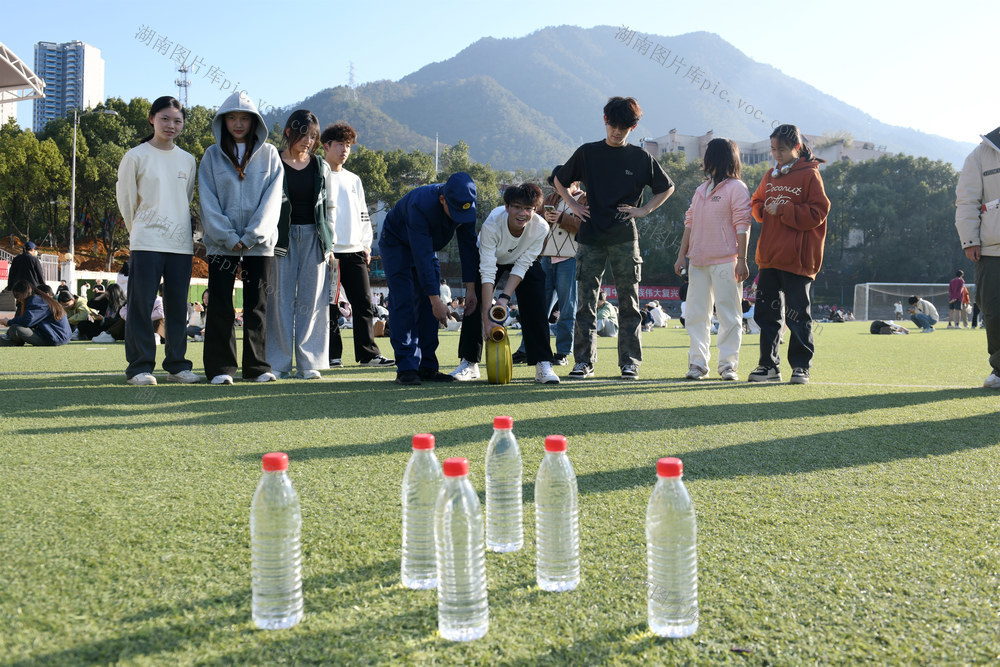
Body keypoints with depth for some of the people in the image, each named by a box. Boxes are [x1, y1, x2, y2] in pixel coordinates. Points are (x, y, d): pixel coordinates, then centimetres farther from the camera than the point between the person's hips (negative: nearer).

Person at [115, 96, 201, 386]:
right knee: (141, 305, -4)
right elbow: (125, 198, 6)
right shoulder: (136, 156, 0)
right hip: (146, 243, -4)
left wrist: (178, 229, 15)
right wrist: (139, 230, 12)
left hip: (181, 243, 4)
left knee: (178, 307, 5)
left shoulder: (187, 160, 13)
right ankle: (140, 367, 1)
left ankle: (177, 365, 12)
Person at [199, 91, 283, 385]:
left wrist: (251, 236, -9)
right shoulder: (212, 155, 8)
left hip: (259, 243, 0)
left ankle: (257, 366, 10)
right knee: (221, 306, -2)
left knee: (257, 306, 3)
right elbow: (208, 201, 2)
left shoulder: (269, 154, 8)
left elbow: (272, 198, 1)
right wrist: (229, 238, -10)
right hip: (221, 243, 0)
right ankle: (221, 367, 3)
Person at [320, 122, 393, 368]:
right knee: (329, 306, -2)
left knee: (364, 304, 0)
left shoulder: (354, 180, 20)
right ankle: (331, 354, 6)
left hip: (354, 252, 5)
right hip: (328, 252, -5)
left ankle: (368, 353, 2)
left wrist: (366, 245, 10)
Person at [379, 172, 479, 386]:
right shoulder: (421, 205, -40)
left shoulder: (465, 205, -22)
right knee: (403, 302, -16)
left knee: (428, 304, -2)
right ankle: (406, 368, -16)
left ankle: (427, 367, 1)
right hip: (397, 244, -6)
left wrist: (470, 287, -17)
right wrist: (436, 300, -40)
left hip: (428, 245, 6)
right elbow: (422, 257, -40)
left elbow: (468, 245, -12)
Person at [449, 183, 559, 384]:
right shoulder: (492, 224, -40)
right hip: (491, 258, -1)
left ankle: (543, 365, -10)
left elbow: (521, 267, -24)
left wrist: (505, 297, -36)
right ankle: (469, 363, 3)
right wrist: (487, 317, -44)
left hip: (524, 262, 1)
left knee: (535, 309, -15)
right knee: (475, 304, -10)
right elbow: (487, 273, -40)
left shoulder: (541, 228, -34)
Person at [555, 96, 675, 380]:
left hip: (625, 239, -1)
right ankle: (584, 361, 6)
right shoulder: (587, 153, 7)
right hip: (590, 237, 1)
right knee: (586, 301, 0)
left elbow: (667, 187, 16)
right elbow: (559, 180, 20)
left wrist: (644, 210, 4)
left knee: (628, 302, 2)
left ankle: (630, 362, 8)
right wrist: (573, 205, 8)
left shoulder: (641, 157, 5)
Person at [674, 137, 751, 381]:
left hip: (725, 261, -7)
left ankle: (728, 365, 2)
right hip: (698, 261, 7)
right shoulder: (701, 190, 19)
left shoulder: (736, 188, -3)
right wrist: (682, 254, 12)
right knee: (696, 313, 5)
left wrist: (741, 259, -14)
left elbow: (742, 226, -8)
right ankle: (698, 363, 10)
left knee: (728, 314, -2)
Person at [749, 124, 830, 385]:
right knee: (766, 312, 8)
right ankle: (769, 365, 17)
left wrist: (783, 211, -16)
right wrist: (765, 209, -1)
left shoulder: (810, 175, -5)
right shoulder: (771, 175, 15)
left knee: (797, 315, -1)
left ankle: (801, 366, 9)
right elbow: (756, 204, 21)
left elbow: (817, 213, -11)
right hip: (769, 256, 6)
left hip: (796, 258, -6)